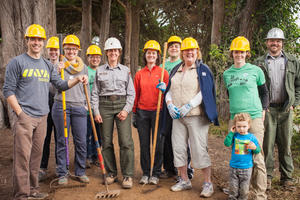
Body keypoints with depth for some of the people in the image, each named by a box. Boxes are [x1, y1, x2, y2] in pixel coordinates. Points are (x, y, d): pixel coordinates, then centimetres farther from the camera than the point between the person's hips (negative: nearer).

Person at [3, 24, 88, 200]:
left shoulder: (47, 65, 15)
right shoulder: (17, 62, -3)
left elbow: (61, 84, 14)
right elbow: (8, 90, -6)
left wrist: (77, 80, -3)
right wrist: (19, 112, -12)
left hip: (42, 117, 6)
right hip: (24, 117, -6)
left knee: (36, 155, 13)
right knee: (23, 156, -4)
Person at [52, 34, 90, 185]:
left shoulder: (83, 67, 14)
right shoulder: (58, 65, 5)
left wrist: (86, 104, 13)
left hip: (79, 107, 2)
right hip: (61, 106, -2)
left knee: (81, 141, 3)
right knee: (62, 141, 3)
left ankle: (80, 172, 16)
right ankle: (62, 173, 14)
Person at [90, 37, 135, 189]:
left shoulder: (125, 70, 10)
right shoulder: (99, 70, 10)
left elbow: (131, 92, 7)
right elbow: (95, 93, 8)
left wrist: (126, 109, -5)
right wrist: (96, 112, -1)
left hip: (122, 104, -1)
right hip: (105, 106, 1)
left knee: (126, 141, -8)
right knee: (106, 141, 4)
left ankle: (127, 175, 0)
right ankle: (111, 173, 18)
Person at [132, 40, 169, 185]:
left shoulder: (163, 73, 2)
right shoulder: (139, 74, 9)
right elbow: (135, 94, 11)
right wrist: (134, 113, 10)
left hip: (157, 112, -2)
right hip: (142, 112, 2)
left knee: (157, 143, 3)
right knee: (144, 144, 7)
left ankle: (156, 174, 16)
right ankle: (145, 173, 19)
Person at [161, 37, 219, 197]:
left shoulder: (203, 70, 0)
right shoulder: (176, 70, 16)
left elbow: (205, 92, -9)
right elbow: (169, 90, 14)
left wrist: (189, 106, -18)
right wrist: (169, 104, -5)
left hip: (196, 116, -5)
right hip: (177, 116, 6)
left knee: (199, 149, -7)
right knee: (178, 148, 7)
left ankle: (208, 183, 7)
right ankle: (184, 181, 22)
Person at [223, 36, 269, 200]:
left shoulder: (256, 71, 2)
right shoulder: (227, 74, 11)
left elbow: (264, 93, 12)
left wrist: (263, 111, 3)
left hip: (254, 118, -3)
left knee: (256, 158, -4)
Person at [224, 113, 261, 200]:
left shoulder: (251, 137, -4)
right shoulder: (234, 136, -3)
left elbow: (258, 151, 2)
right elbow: (227, 143, -16)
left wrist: (255, 148, -21)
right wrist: (231, 132, -15)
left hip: (246, 168, -1)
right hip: (234, 167, 1)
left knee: (244, 188, 9)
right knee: (233, 187, 10)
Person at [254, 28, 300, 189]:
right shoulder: (259, 63, 6)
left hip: (285, 109, 2)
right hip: (267, 109, -1)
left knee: (285, 145, 7)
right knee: (267, 144, 0)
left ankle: (287, 177, 19)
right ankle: (267, 176, 11)